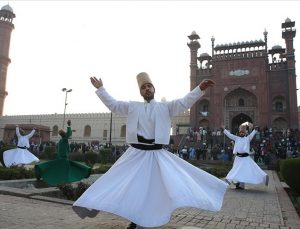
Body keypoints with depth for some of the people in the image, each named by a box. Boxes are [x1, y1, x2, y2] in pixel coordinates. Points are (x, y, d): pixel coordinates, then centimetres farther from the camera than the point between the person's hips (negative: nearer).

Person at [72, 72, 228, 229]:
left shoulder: (165, 107, 6)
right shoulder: (132, 106, 9)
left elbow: (185, 102, -3)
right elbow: (112, 104, 11)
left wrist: (200, 89, -15)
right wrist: (100, 88, 11)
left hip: (157, 154, -1)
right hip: (136, 153, 1)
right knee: (132, 187, 9)